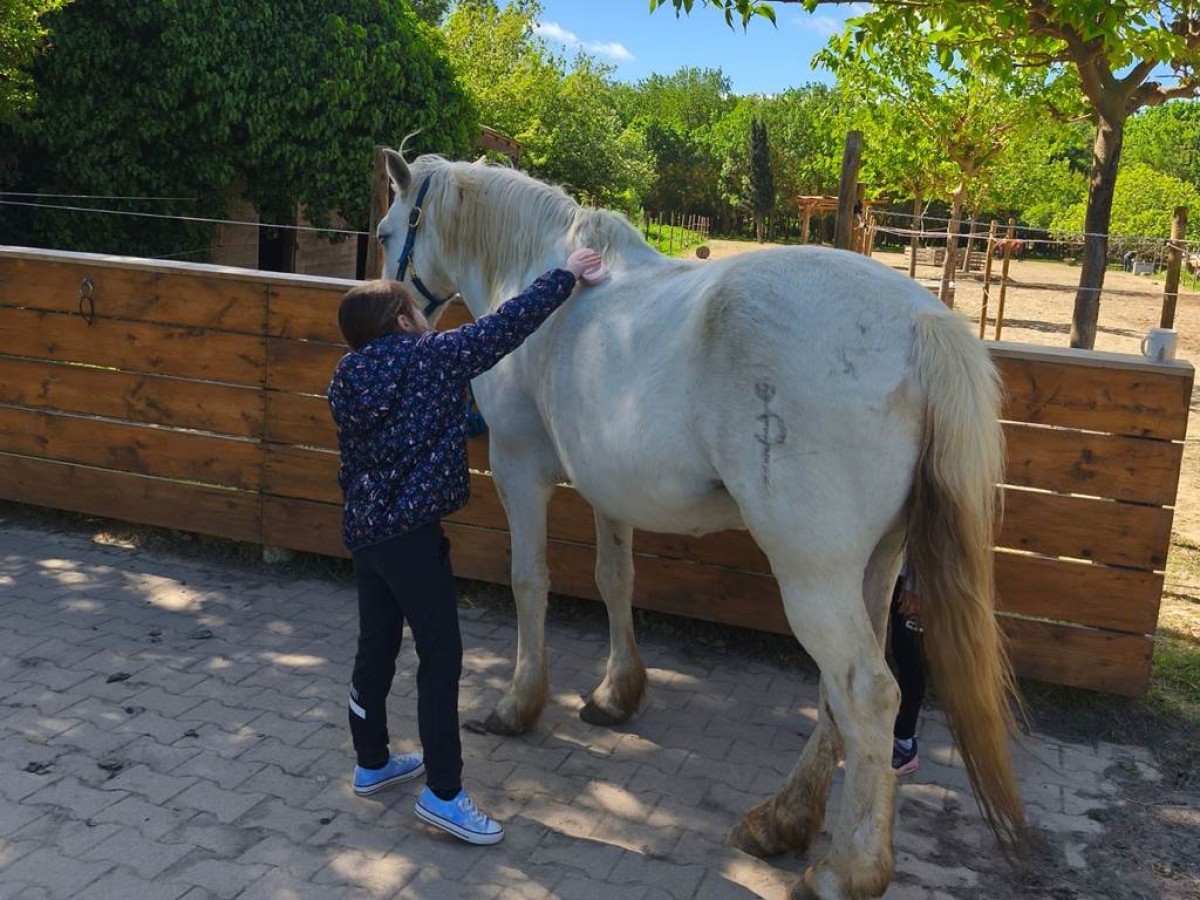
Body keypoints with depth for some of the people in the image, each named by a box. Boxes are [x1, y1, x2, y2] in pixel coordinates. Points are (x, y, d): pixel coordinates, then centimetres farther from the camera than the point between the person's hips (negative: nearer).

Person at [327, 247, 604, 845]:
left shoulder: (347, 380, 7)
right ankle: (443, 792, 5)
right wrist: (566, 276, 0)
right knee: (441, 655, 0)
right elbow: (506, 326, -8)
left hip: (361, 528, 8)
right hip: (412, 533, -8)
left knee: (375, 647, 18)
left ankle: (372, 764, 33)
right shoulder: (432, 355, -11)